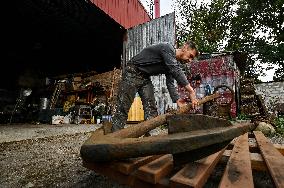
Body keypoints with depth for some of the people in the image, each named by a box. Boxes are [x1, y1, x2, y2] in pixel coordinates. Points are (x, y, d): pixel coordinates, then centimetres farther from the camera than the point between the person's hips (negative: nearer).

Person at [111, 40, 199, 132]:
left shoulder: (175, 63, 8)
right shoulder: (167, 48, -18)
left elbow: (170, 83, 3)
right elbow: (176, 71, -32)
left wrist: (177, 99, -12)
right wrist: (190, 91, -35)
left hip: (145, 78, 9)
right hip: (132, 73, -9)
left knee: (151, 110, -2)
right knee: (123, 108, -10)